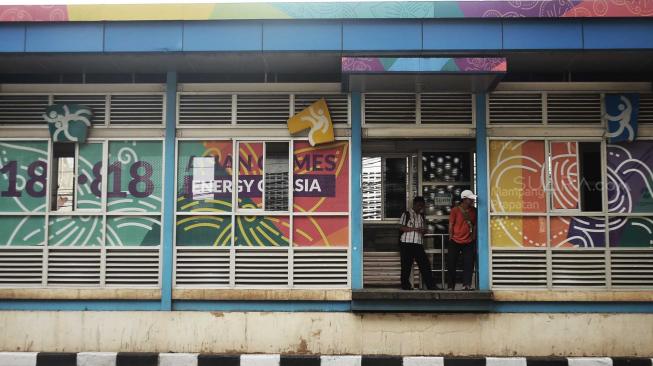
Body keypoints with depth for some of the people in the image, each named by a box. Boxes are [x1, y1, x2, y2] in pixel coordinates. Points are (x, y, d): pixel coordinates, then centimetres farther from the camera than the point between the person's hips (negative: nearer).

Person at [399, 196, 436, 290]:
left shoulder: (421, 215, 17)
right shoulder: (407, 214, 0)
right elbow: (401, 227, -8)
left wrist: (423, 230, -1)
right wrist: (415, 229, -15)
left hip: (419, 244, 5)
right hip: (407, 243, -5)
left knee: (425, 264, 0)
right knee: (406, 265, -1)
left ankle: (431, 285, 3)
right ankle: (405, 285, 9)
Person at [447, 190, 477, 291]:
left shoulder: (473, 211, 6)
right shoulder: (455, 210, -6)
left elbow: (474, 225, 11)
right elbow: (451, 226, -4)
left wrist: (473, 238, 5)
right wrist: (451, 240, -5)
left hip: (468, 243, 3)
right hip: (455, 242, -3)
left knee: (468, 264, -4)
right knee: (451, 265, 1)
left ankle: (466, 285, -1)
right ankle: (450, 286, 11)